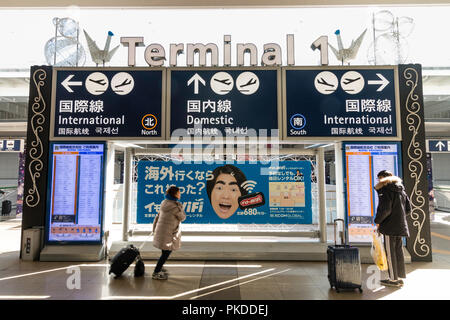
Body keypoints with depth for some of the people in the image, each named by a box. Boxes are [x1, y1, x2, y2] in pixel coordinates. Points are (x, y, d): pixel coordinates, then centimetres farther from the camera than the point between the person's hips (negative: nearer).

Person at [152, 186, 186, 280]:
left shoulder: (165, 204, 7)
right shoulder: (175, 206, -20)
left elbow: (157, 217, 13)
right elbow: (183, 218, -6)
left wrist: (154, 229, 21)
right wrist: (180, 207, 1)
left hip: (160, 231, 9)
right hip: (167, 233, -9)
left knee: (165, 252, 23)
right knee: (166, 253, 3)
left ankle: (160, 268, 37)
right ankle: (156, 273, 12)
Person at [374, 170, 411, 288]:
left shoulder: (386, 190, -14)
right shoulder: (401, 190, 13)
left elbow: (385, 209, -21)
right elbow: (408, 209, 16)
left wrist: (377, 221, -8)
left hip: (389, 226, -8)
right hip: (400, 226, 8)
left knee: (390, 252, 0)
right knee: (398, 251, 15)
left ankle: (393, 279, 7)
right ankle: (400, 277, 23)